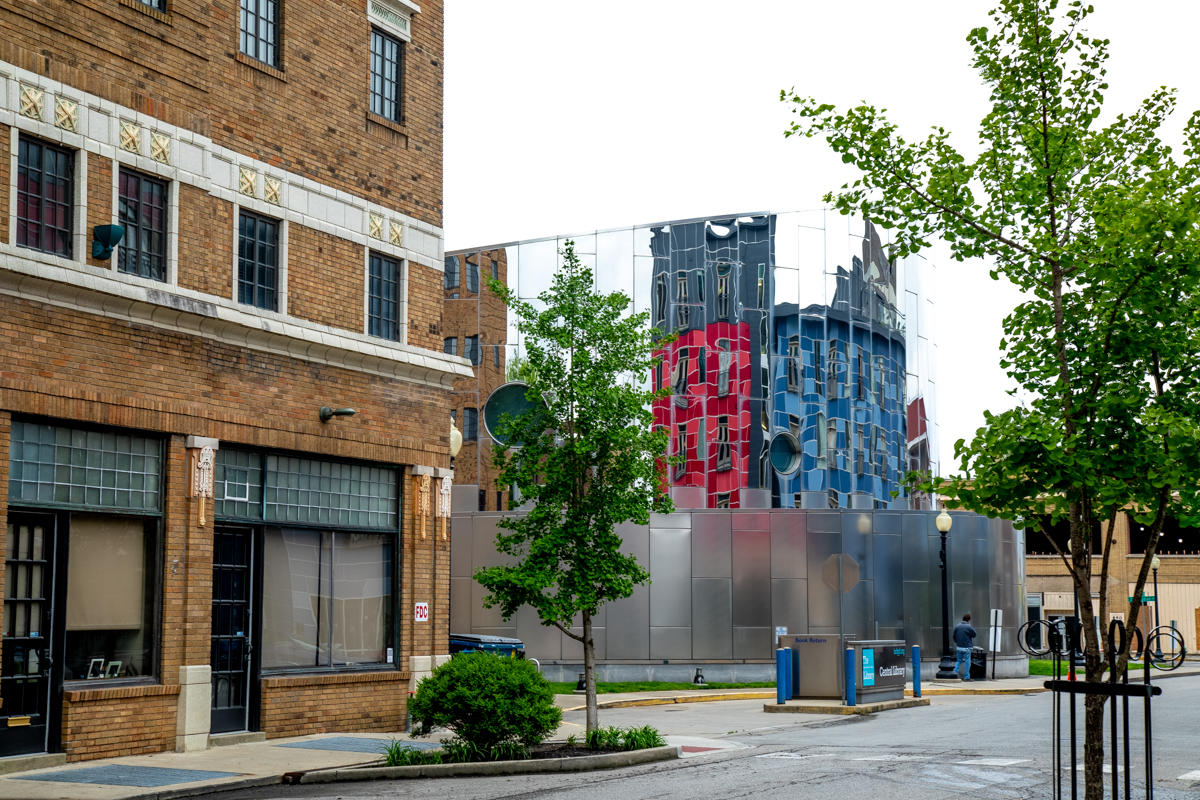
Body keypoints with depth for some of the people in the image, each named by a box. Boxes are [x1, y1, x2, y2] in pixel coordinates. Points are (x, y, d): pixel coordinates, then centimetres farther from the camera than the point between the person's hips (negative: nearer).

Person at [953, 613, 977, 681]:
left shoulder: (957, 626, 3)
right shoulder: (969, 627, -14)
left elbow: (954, 637, 10)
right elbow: (974, 635, 0)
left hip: (958, 647, 5)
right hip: (966, 647, -5)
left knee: (958, 661, 18)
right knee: (967, 662, 5)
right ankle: (966, 676, 8)